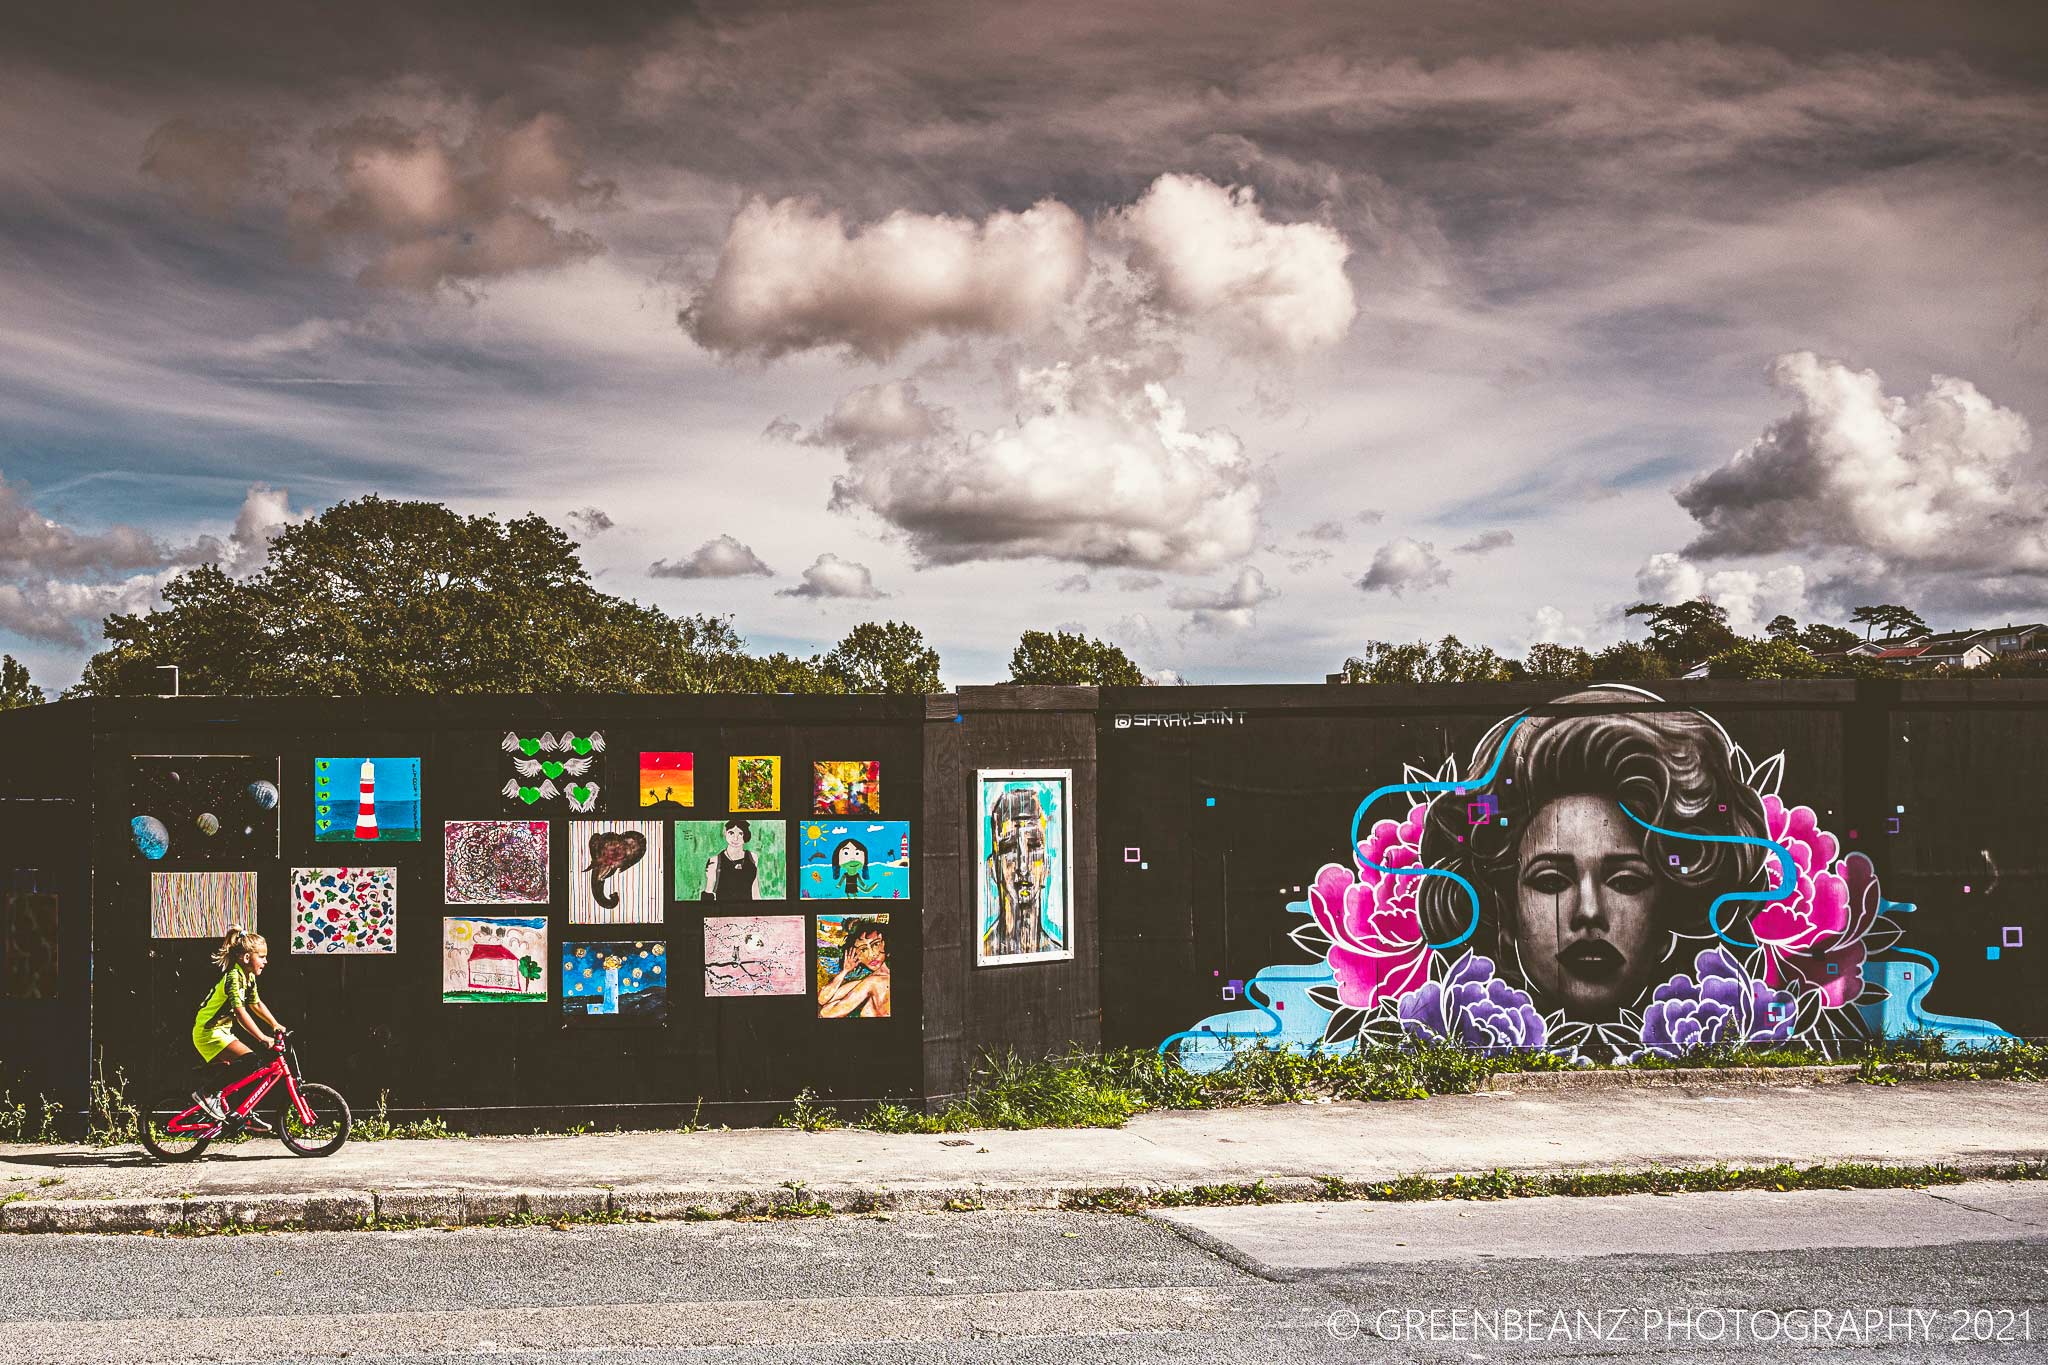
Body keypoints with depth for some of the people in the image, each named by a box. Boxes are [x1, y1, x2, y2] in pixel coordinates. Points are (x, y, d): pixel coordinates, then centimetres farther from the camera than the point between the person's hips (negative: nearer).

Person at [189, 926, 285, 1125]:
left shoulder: (248, 977, 9)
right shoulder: (234, 977, -21)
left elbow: (256, 1004, 23)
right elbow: (241, 1012, -30)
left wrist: (275, 1025, 15)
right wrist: (262, 1038, -33)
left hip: (220, 1031, 10)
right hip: (209, 1033, -10)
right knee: (253, 1062, -22)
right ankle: (206, 1091, -16)